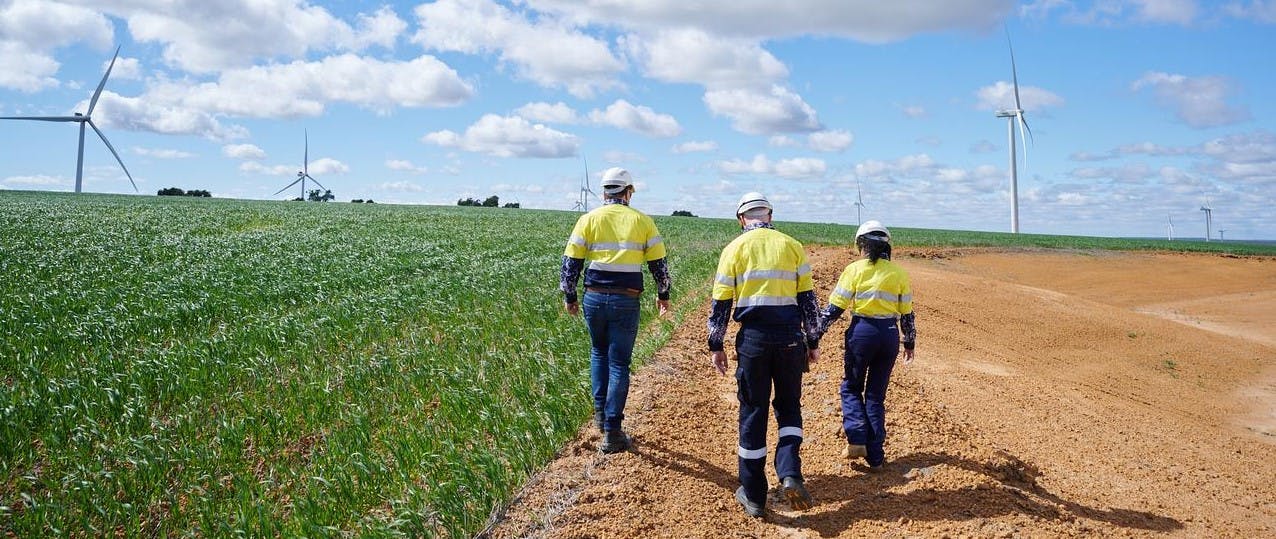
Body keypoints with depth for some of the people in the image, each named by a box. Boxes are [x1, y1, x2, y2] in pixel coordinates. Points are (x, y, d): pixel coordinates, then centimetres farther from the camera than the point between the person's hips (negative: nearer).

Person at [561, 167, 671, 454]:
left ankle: (601, 412, 23)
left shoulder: (589, 219, 2)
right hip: (626, 301, -1)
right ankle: (612, 432, 4)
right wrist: (663, 295, 20)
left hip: (594, 298, 1)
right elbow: (659, 264, 5)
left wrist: (569, 296, 13)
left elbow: (571, 262, 1)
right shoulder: (642, 221, 2)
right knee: (618, 364, 4)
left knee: (599, 353, 25)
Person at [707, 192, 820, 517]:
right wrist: (813, 342, 12)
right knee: (789, 407, 17)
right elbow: (808, 298, 5)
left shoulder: (735, 249, 2)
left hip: (753, 337, -1)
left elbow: (721, 302, 1)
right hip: (790, 337, 1)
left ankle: (753, 496, 15)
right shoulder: (792, 246, 6)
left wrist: (716, 346, 8)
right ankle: (790, 474, -4)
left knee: (753, 412, 8)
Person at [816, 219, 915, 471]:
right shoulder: (899, 273, 5)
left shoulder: (855, 269, -4)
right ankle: (875, 456, 12)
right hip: (890, 335, 3)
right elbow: (907, 313, 9)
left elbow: (834, 307, -6)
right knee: (876, 394, 13)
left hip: (862, 332, -3)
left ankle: (857, 439, -4)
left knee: (851, 387, 16)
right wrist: (909, 343, 21)